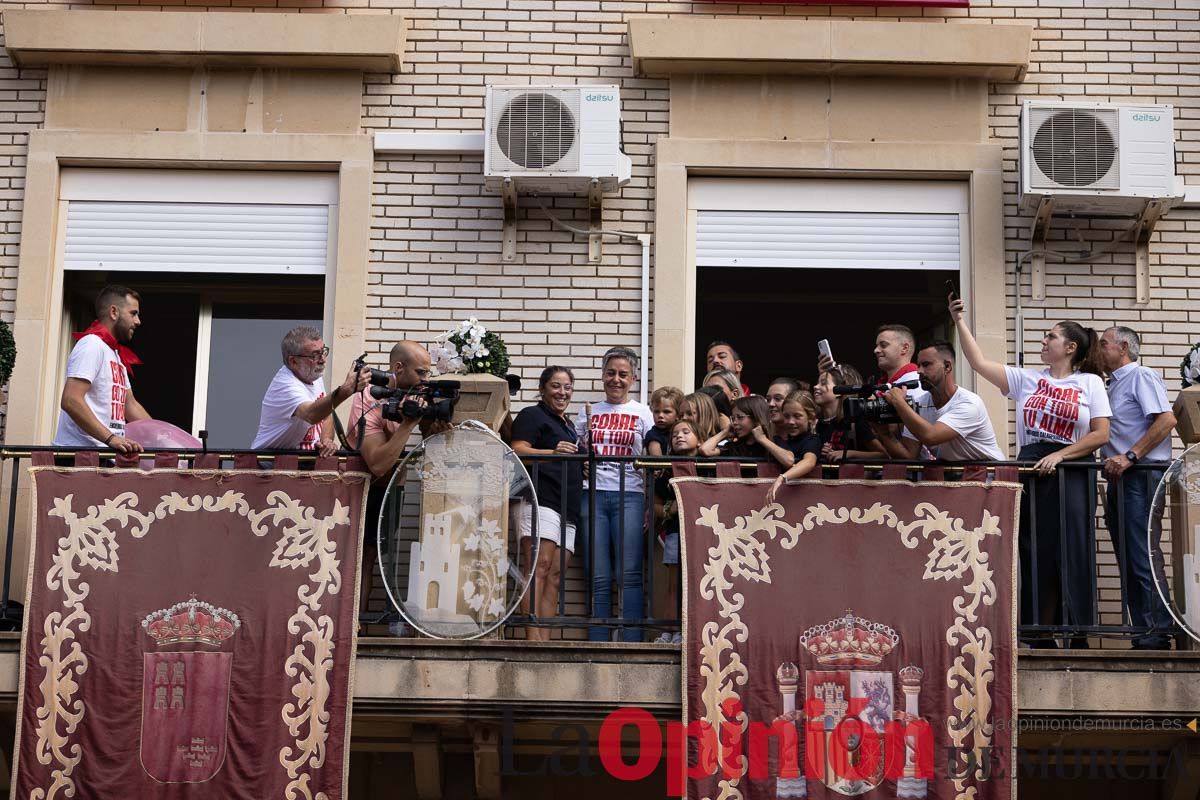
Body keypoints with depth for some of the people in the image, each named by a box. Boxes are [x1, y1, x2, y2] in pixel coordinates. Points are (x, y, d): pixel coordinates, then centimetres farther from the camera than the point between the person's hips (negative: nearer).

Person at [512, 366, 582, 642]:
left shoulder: (568, 426, 31)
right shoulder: (532, 416, 5)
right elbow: (518, 450, -10)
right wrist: (553, 452, -23)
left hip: (567, 510, 9)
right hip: (541, 500, -9)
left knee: (556, 575, 0)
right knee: (540, 566, -19)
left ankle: (545, 639, -4)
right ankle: (533, 636, -27)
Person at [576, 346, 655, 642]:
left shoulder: (642, 413, 10)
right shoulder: (589, 412, 17)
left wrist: (652, 506, -6)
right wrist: (585, 442, -2)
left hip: (629, 495, -2)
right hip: (593, 495, 2)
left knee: (630, 574, -10)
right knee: (599, 578, -2)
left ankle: (631, 643, -9)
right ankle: (598, 646, 0)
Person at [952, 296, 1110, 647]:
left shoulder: (1089, 383, 4)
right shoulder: (1027, 379, 11)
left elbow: (1101, 434, -3)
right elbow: (980, 363, 5)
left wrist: (1059, 455, -13)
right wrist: (959, 322, 1)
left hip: (1071, 475, -3)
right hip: (1032, 474, 3)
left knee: (1071, 558, -3)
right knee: (1035, 557, 3)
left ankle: (1077, 638, 3)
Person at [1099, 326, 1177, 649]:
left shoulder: (1141, 377, -5)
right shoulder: (1113, 384, 22)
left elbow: (1166, 420, -18)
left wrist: (1129, 457, -21)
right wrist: (1113, 462, 9)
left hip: (1140, 477, -10)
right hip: (1120, 479, 10)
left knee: (1144, 559, -12)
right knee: (1128, 562, 7)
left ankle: (1156, 636, -11)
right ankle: (1142, 634, 10)